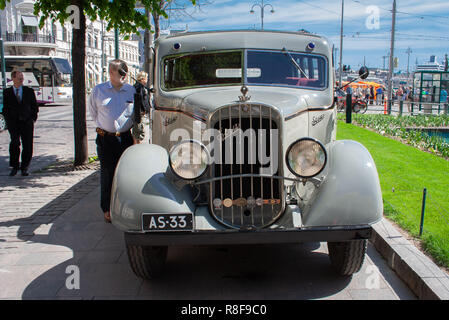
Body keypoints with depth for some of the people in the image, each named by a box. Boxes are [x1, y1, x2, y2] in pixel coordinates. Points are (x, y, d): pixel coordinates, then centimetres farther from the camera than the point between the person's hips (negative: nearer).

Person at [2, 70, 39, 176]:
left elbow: (35, 107, 13)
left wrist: (33, 119, 2)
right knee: (15, 142, -18)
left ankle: (24, 168, 13)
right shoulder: (7, 92, 8)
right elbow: (5, 109, 11)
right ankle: (14, 167, -5)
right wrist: (8, 121, 0)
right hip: (13, 122, -1)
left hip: (27, 122, 1)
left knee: (27, 146, 0)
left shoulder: (29, 91, 9)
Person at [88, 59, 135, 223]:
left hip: (125, 137, 2)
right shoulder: (98, 90, 2)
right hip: (105, 138, -1)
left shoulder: (132, 91, 5)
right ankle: (107, 209, 11)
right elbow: (93, 111, 17)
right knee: (107, 173, 1)